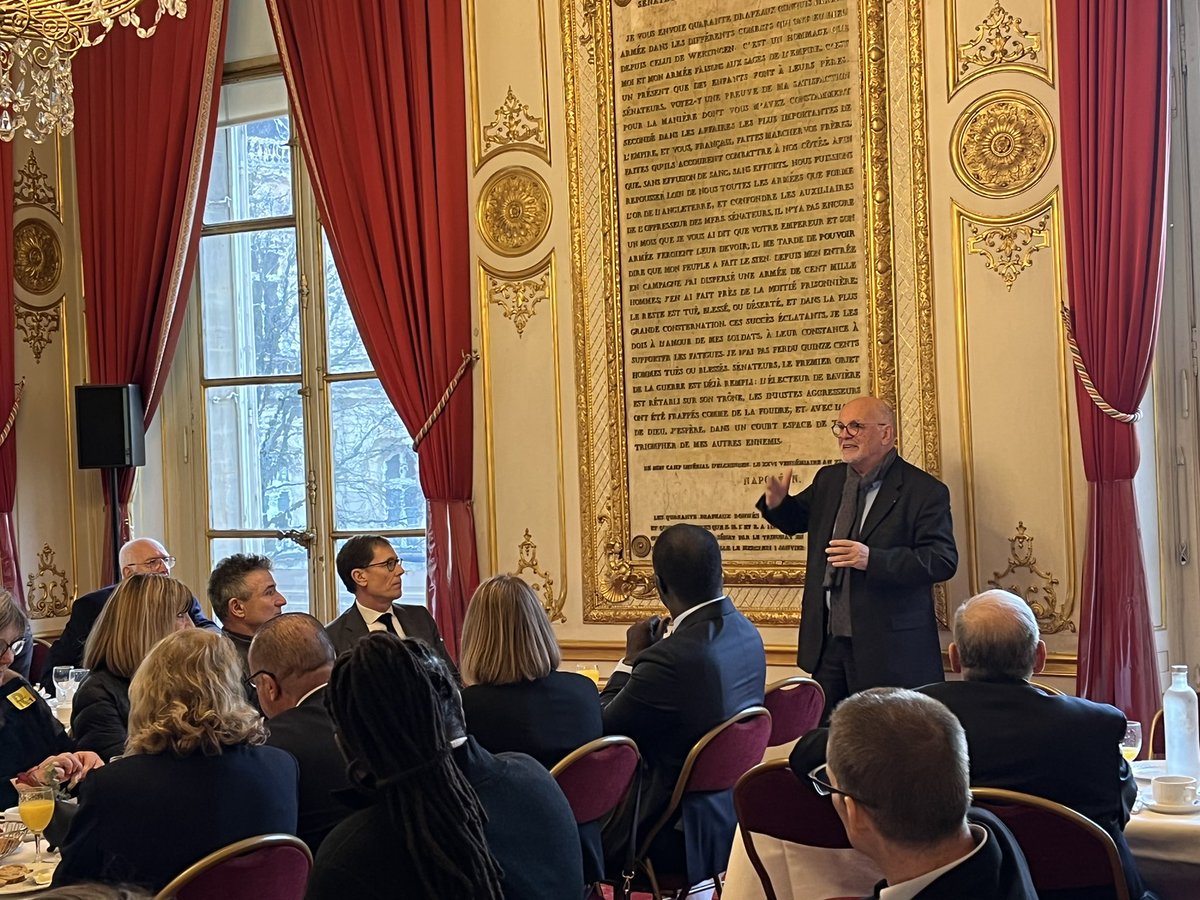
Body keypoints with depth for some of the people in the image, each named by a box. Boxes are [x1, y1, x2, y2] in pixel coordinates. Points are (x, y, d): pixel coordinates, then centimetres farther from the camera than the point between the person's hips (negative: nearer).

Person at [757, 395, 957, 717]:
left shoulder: (925, 491, -9)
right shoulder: (828, 480, 12)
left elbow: (943, 560, -16)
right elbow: (796, 520, 27)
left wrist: (872, 559, -28)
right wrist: (777, 502, 2)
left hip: (889, 650, -6)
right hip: (827, 642, 6)